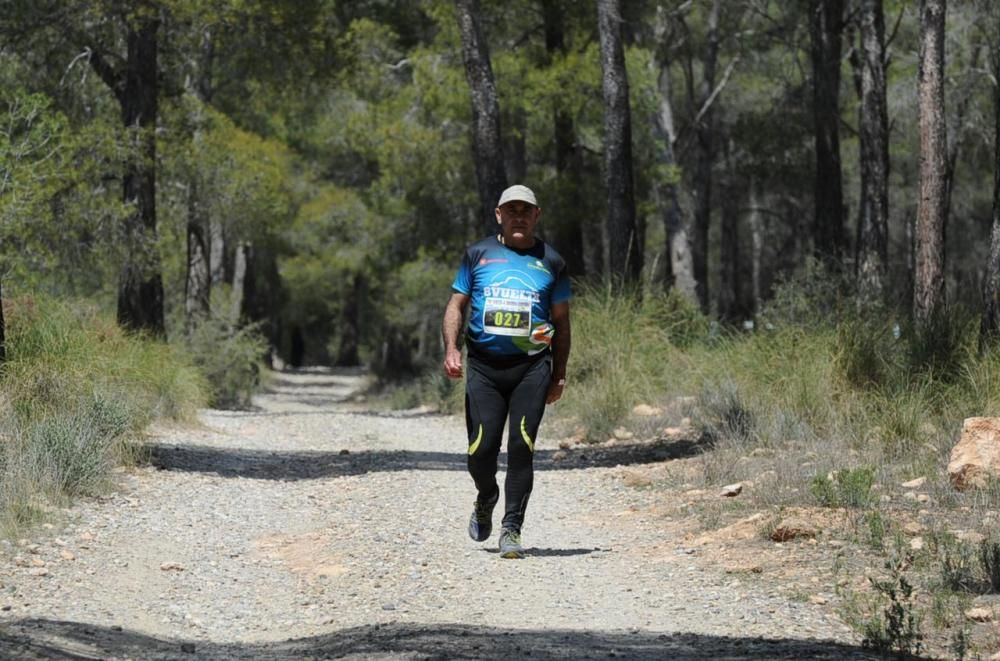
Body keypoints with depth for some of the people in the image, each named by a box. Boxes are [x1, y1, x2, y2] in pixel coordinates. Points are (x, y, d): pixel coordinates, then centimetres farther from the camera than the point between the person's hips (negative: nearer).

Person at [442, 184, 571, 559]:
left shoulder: (550, 262, 11)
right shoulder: (478, 255, 11)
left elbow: (561, 321, 15)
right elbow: (456, 305, 12)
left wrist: (559, 375, 10)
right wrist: (451, 349, -4)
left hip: (532, 366, 0)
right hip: (484, 366, 0)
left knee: (521, 447, -10)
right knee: (481, 450, -4)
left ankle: (511, 529, -5)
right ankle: (486, 499, 28)